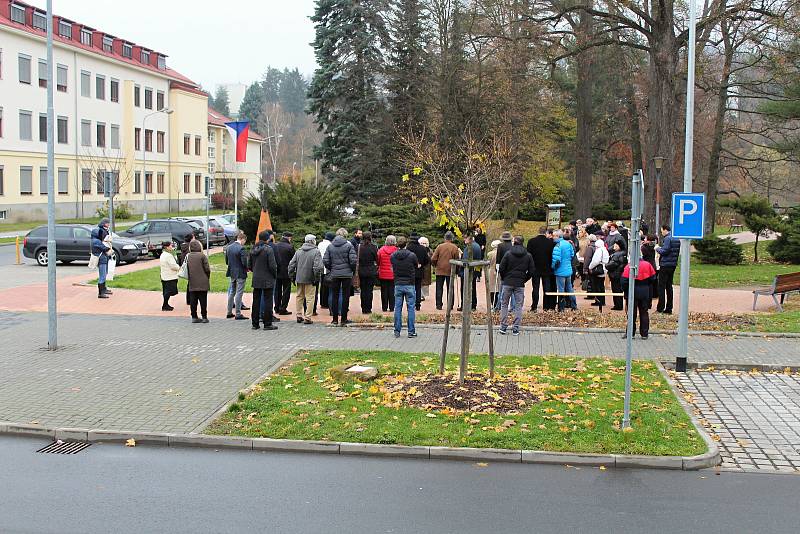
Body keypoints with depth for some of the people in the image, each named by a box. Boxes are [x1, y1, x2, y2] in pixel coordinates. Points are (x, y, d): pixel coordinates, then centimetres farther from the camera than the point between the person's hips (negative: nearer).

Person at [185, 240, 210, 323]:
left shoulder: (187, 257, 4)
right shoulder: (202, 256, -9)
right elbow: (207, 269, -10)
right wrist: (208, 277, 7)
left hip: (192, 283, 4)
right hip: (202, 283, -4)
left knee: (193, 301, 8)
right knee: (203, 300, 2)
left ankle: (194, 317, 10)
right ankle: (204, 317, 3)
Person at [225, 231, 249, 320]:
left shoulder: (228, 248, 5)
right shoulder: (241, 248, -18)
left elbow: (226, 261, 10)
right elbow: (244, 262, -21)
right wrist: (247, 268, -2)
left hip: (232, 273, 7)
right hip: (240, 274, -7)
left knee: (231, 292, 17)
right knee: (239, 293, -2)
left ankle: (229, 313, 22)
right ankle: (238, 314, 0)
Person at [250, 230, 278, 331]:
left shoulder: (253, 249, 7)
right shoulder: (268, 249, -14)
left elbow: (250, 265, 13)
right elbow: (272, 265, -16)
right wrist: (275, 275, -1)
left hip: (256, 280, 6)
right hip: (267, 279, -6)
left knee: (256, 301, 11)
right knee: (268, 301, 0)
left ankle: (255, 323, 15)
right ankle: (267, 323, 2)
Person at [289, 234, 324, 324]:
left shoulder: (298, 252, 7)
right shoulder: (316, 252, -11)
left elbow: (291, 265, 7)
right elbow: (318, 266, -20)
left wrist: (292, 276, 13)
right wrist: (316, 278, -11)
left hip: (299, 279, 5)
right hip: (310, 279, -5)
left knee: (299, 297, 17)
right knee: (310, 298, 0)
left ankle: (299, 316, 22)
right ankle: (307, 318, -2)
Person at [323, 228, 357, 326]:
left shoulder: (330, 246, 3)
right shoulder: (348, 245, -5)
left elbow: (325, 261, -1)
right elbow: (353, 260, -11)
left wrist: (331, 269, 14)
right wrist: (353, 270, 5)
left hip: (334, 274, 2)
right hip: (347, 274, -2)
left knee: (334, 296, 8)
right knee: (345, 296, 4)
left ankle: (335, 319, 10)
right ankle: (344, 319, 5)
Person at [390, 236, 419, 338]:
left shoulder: (393, 256, -3)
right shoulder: (412, 255, -10)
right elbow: (417, 267, 5)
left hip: (398, 285, 2)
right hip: (410, 285, -2)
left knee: (397, 308, 8)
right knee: (411, 308, 4)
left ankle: (397, 331, 8)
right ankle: (411, 331, 4)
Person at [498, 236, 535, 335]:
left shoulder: (508, 254, -5)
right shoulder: (528, 256, 2)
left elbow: (501, 268, -7)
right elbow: (532, 271, 2)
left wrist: (504, 279, 9)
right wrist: (524, 279, 13)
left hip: (507, 283, -1)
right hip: (520, 284, 1)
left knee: (504, 304, 10)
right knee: (518, 306, 6)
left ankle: (503, 327, 9)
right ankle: (516, 329, 3)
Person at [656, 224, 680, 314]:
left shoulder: (667, 238, -15)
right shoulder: (677, 239, 13)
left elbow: (664, 251, -21)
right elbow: (678, 252, 17)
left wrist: (658, 249, -3)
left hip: (665, 265, -9)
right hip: (673, 264, 9)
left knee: (661, 286, -3)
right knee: (669, 286, 12)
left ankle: (660, 307, -4)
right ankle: (669, 308, 14)